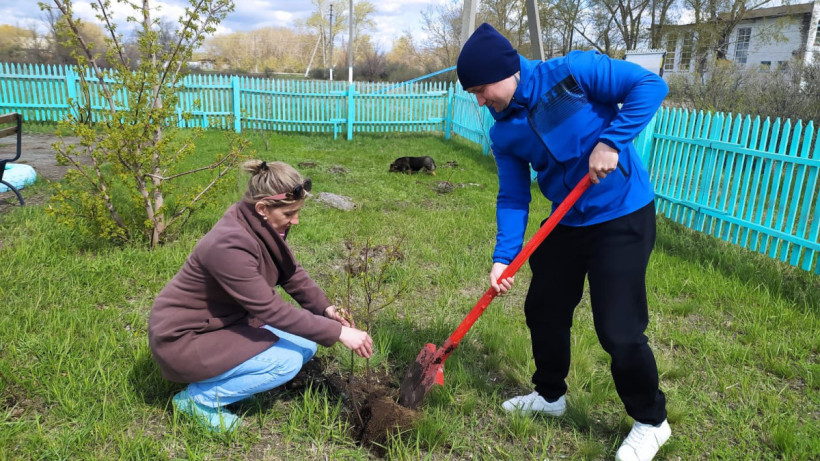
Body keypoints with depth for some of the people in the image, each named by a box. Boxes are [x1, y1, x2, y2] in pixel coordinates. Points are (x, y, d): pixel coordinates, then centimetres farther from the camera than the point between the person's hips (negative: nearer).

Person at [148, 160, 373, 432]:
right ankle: (199, 397, -3)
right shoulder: (229, 245, -33)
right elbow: (270, 310, -30)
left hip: (227, 321, 9)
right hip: (183, 339, -9)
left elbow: (291, 273, 6)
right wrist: (337, 332, -27)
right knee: (286, 360, -20)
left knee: (306, 344, 1)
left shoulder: (264, 227, -7)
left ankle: (220, 376, 13)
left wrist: (325, 308, -9)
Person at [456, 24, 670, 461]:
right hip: (566, 223, 7)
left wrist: (610, 142, -25)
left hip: (623, 216, -7)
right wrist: (503, 256, -11)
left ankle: (651, 422, 21)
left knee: (619, 330, -6)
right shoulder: (503, 132, 0)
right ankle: (549, 394, 41)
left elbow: (650, 84, -16)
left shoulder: (573, 72, -16)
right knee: (543, 308, 15)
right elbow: (512, 197, 0)